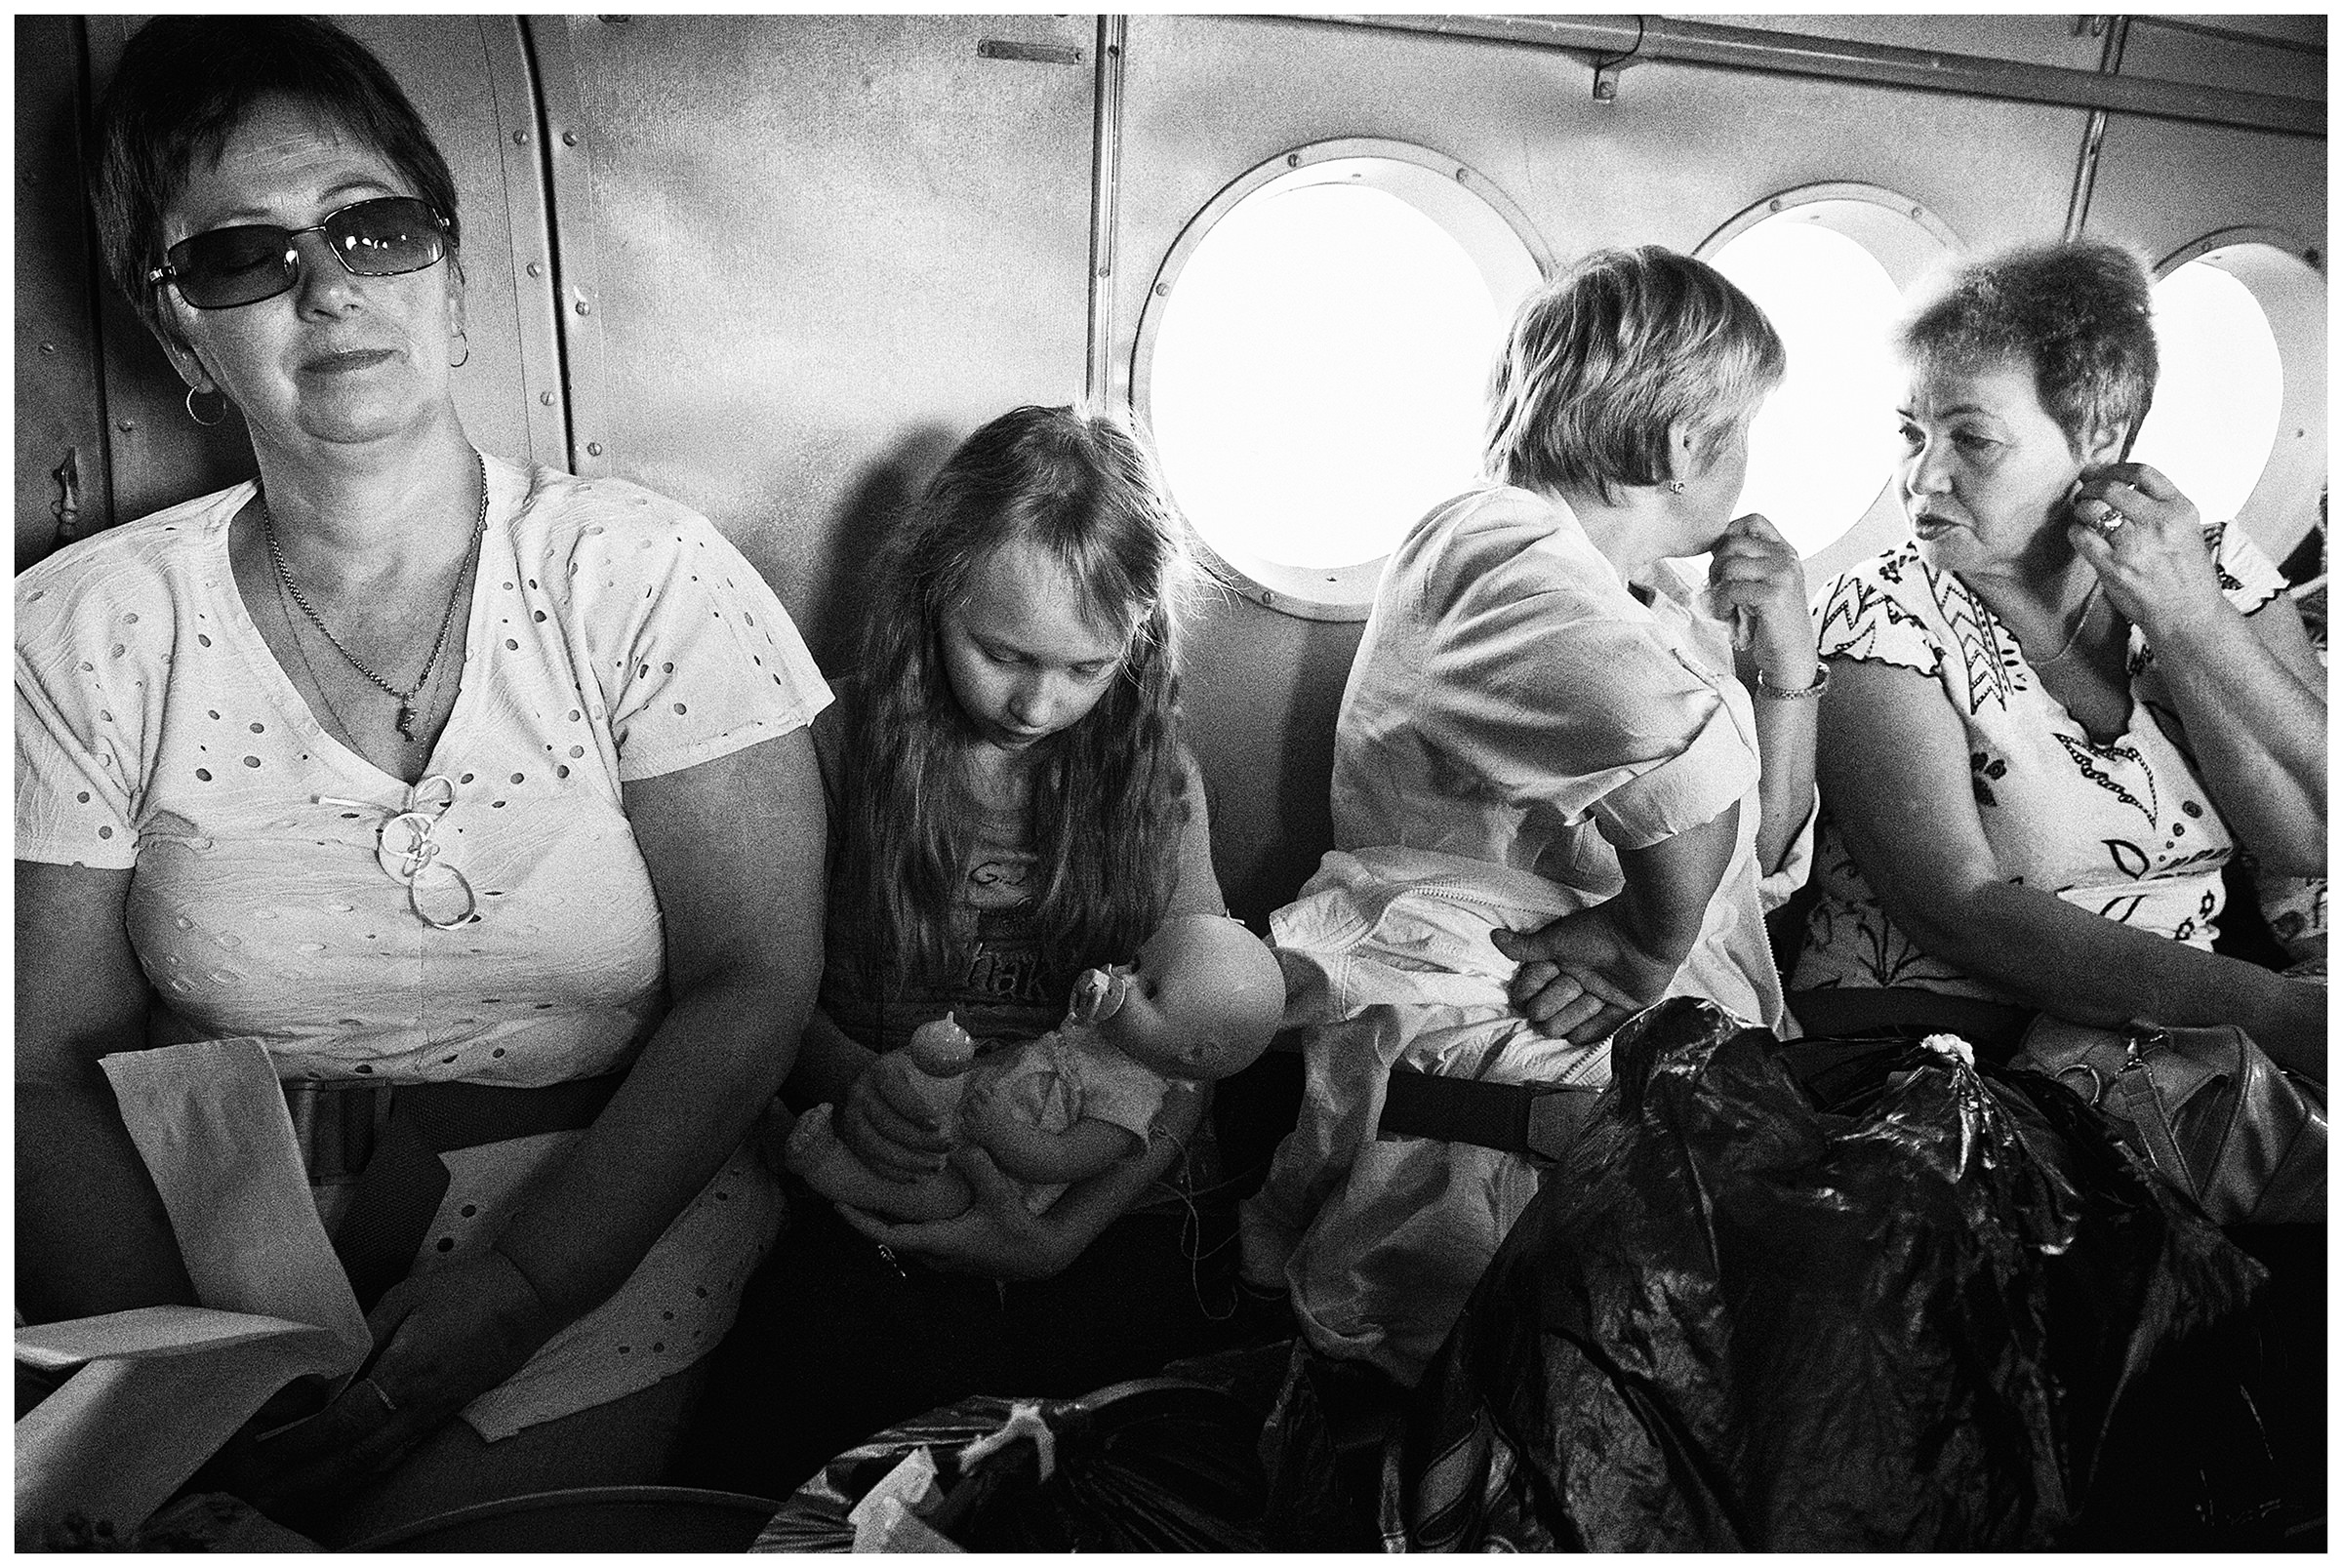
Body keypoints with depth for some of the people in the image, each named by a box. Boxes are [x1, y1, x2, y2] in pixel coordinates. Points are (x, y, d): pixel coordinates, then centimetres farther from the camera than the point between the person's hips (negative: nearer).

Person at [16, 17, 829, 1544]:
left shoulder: (644, 576, -7)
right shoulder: (84, 634, -1)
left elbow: (752, 986, -10)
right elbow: (50, 1066, 0)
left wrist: (523, 1285, -17)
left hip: (597, 1239, -1)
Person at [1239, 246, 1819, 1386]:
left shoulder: (1657, 597, 20)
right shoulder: (1501, 553, -12)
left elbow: (1764, 861, 21)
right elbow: (1683, 760, -33)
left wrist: (1788, 666, 9)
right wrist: (1651, 950, -17)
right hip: (1460, 1026, -9)